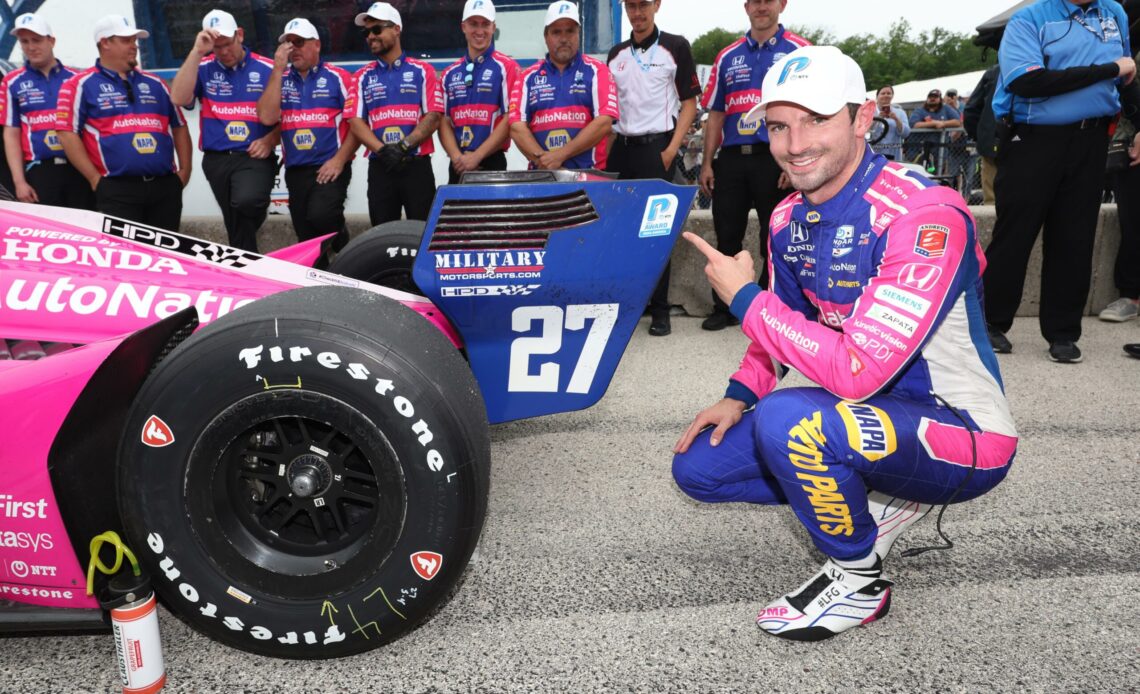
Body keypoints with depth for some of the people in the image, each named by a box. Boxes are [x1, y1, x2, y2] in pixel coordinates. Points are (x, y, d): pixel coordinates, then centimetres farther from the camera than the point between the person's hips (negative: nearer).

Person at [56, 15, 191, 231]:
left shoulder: (155, 83, 18)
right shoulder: (81, 85, 3)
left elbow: (179, 126, 21)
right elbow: (67, 133, -3)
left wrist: (185, 170, 10)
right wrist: (95, 179, -8)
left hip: (165, 187, 5)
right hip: (117, 190, -5)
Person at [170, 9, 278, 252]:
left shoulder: (267, 69, 4)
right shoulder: (203, 68, 6)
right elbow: (179, 99, -12)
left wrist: (270, 140, -10)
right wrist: (197, 52, -14)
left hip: (255, 157, -3)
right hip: (216, 160, 3)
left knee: (246, 203, -33)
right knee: (236, 226, 10)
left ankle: (243, 261, -8)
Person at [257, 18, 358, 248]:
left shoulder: (338, 77, 2)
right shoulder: (280, 79, 11)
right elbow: (267, 117, -5)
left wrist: (339, 160, -14)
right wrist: (278, 69, -6)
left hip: (329, 169, -4)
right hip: (295, 171, 4)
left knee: (320, 215, -28)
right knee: (307, 240, 8)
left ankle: (344, 249, 3)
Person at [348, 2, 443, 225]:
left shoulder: (423, 71, 7)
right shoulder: (362, 77, 13)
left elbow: (434, 116, -4)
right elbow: (356, 121, 3)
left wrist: (404, 146, -17)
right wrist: (382, 150, -14)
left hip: (417, 166, -2)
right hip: (379, 168, 3)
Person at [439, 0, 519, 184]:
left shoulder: (506, 67, -3)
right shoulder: (450, 73, 12)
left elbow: (510, 119, -10)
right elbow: (444, 121, 10)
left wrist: (476, 156, -14)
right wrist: (457, 157, -8)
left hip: (491, 163, -5)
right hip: (458, 166, 5)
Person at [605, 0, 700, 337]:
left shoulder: (675, 47, 0)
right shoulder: (616, 54, 13)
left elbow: (689, 104, -2)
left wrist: (671, 150, -11)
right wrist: (606, 151, 7)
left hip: (656, 148, -5)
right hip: (621, 149, 5)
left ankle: (660, 309, 5)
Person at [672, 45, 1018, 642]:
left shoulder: (924, 214, -26)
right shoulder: (789, 220, 0)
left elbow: (857, 372, -33)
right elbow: (787, 324, 16)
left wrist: (745, 297, -22)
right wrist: (739, 396, 0)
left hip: (966, 438, -8)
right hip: (868, 415, 8)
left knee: (787, 418, -35)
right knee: (698, 465, 2)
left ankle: (859, 582, -7)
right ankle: (881, 500, 10)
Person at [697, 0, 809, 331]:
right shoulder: (728, 56, 13)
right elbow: (715, 115, 14)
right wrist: (707, 164, 8)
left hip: (775, 158, -4)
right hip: (731, 159, 4)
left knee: (776, 240, 4)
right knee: (727, 237, 8)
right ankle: (724, 307, 20)